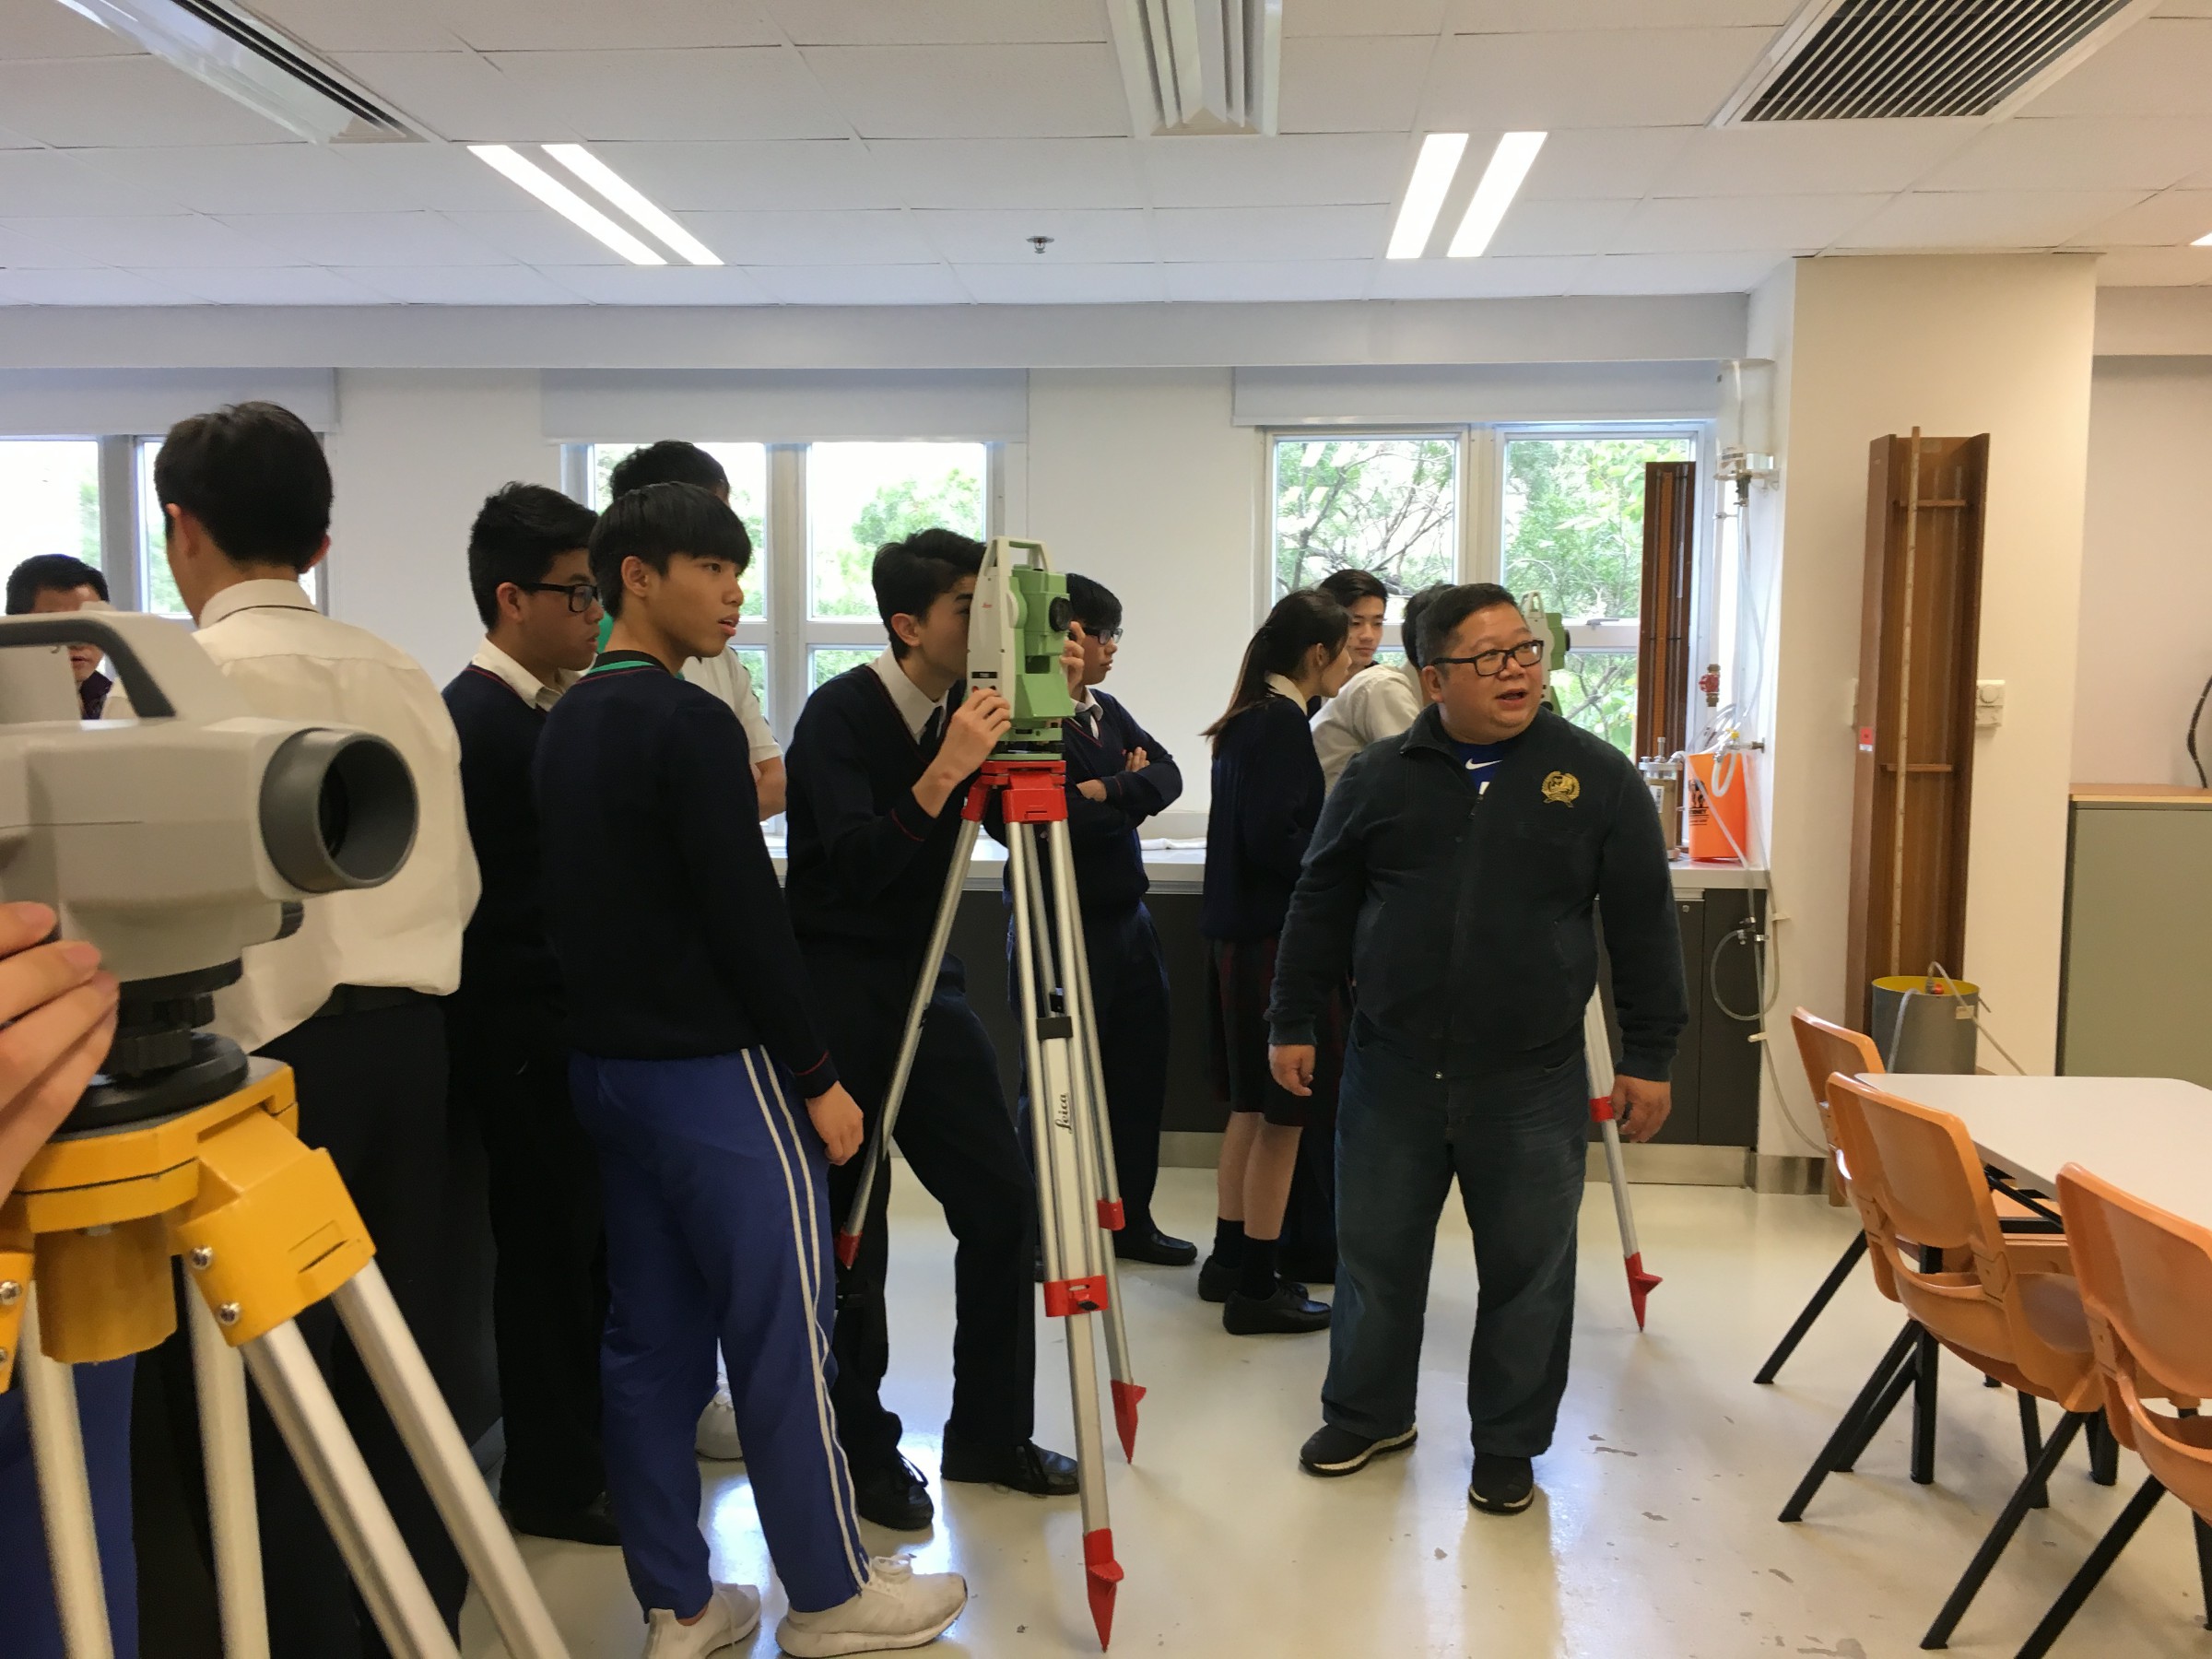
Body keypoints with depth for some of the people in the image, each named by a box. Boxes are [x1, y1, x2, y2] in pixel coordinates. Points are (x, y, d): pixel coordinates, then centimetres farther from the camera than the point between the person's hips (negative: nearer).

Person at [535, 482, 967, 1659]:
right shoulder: (689, 723, -16)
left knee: (649, 1338, 12)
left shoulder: (566, 725, 11)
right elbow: (746, 918, -18)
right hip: (712, 1071, -9)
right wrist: (816, 1075, -12)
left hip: (605, 1063, 9)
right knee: (779, 1337, 2)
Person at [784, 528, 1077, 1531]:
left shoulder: (968, 715, 4)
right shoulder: (840, 714, -14)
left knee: (1001, 1203, 5)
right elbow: (855, 865, -24)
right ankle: (863, 1454, 20)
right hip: (840, 1002, -6)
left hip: (926, 989, 6)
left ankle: (990, 1434, 21)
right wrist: (943, 774, -34)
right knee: (851, 1235, 2)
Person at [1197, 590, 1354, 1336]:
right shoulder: (1283, 723, -15)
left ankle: (1230, 1261, 27)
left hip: (1239, 933, 10)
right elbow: (1270, 840, -23)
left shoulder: (1248, 719, 12)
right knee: (1281, 1114, -1)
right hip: (1273, 939, -10)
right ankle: (1256, 1287, 7)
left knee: (1252, 1106, 17)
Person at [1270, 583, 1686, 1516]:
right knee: (1375, 1253, 12)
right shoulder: (1379, 776, 4)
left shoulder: (1596, 776, 0)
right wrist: (1293, 1021, 8)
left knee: (1527, 1269, 8)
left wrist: (1648, 1056, 0)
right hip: (1392, 1070, 1)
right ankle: (1366, 1414, 33)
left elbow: (1644, 924, 2)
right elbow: (1320, 907, 10)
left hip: (1532, 1079, -1)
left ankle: (1509, 1444, 27)